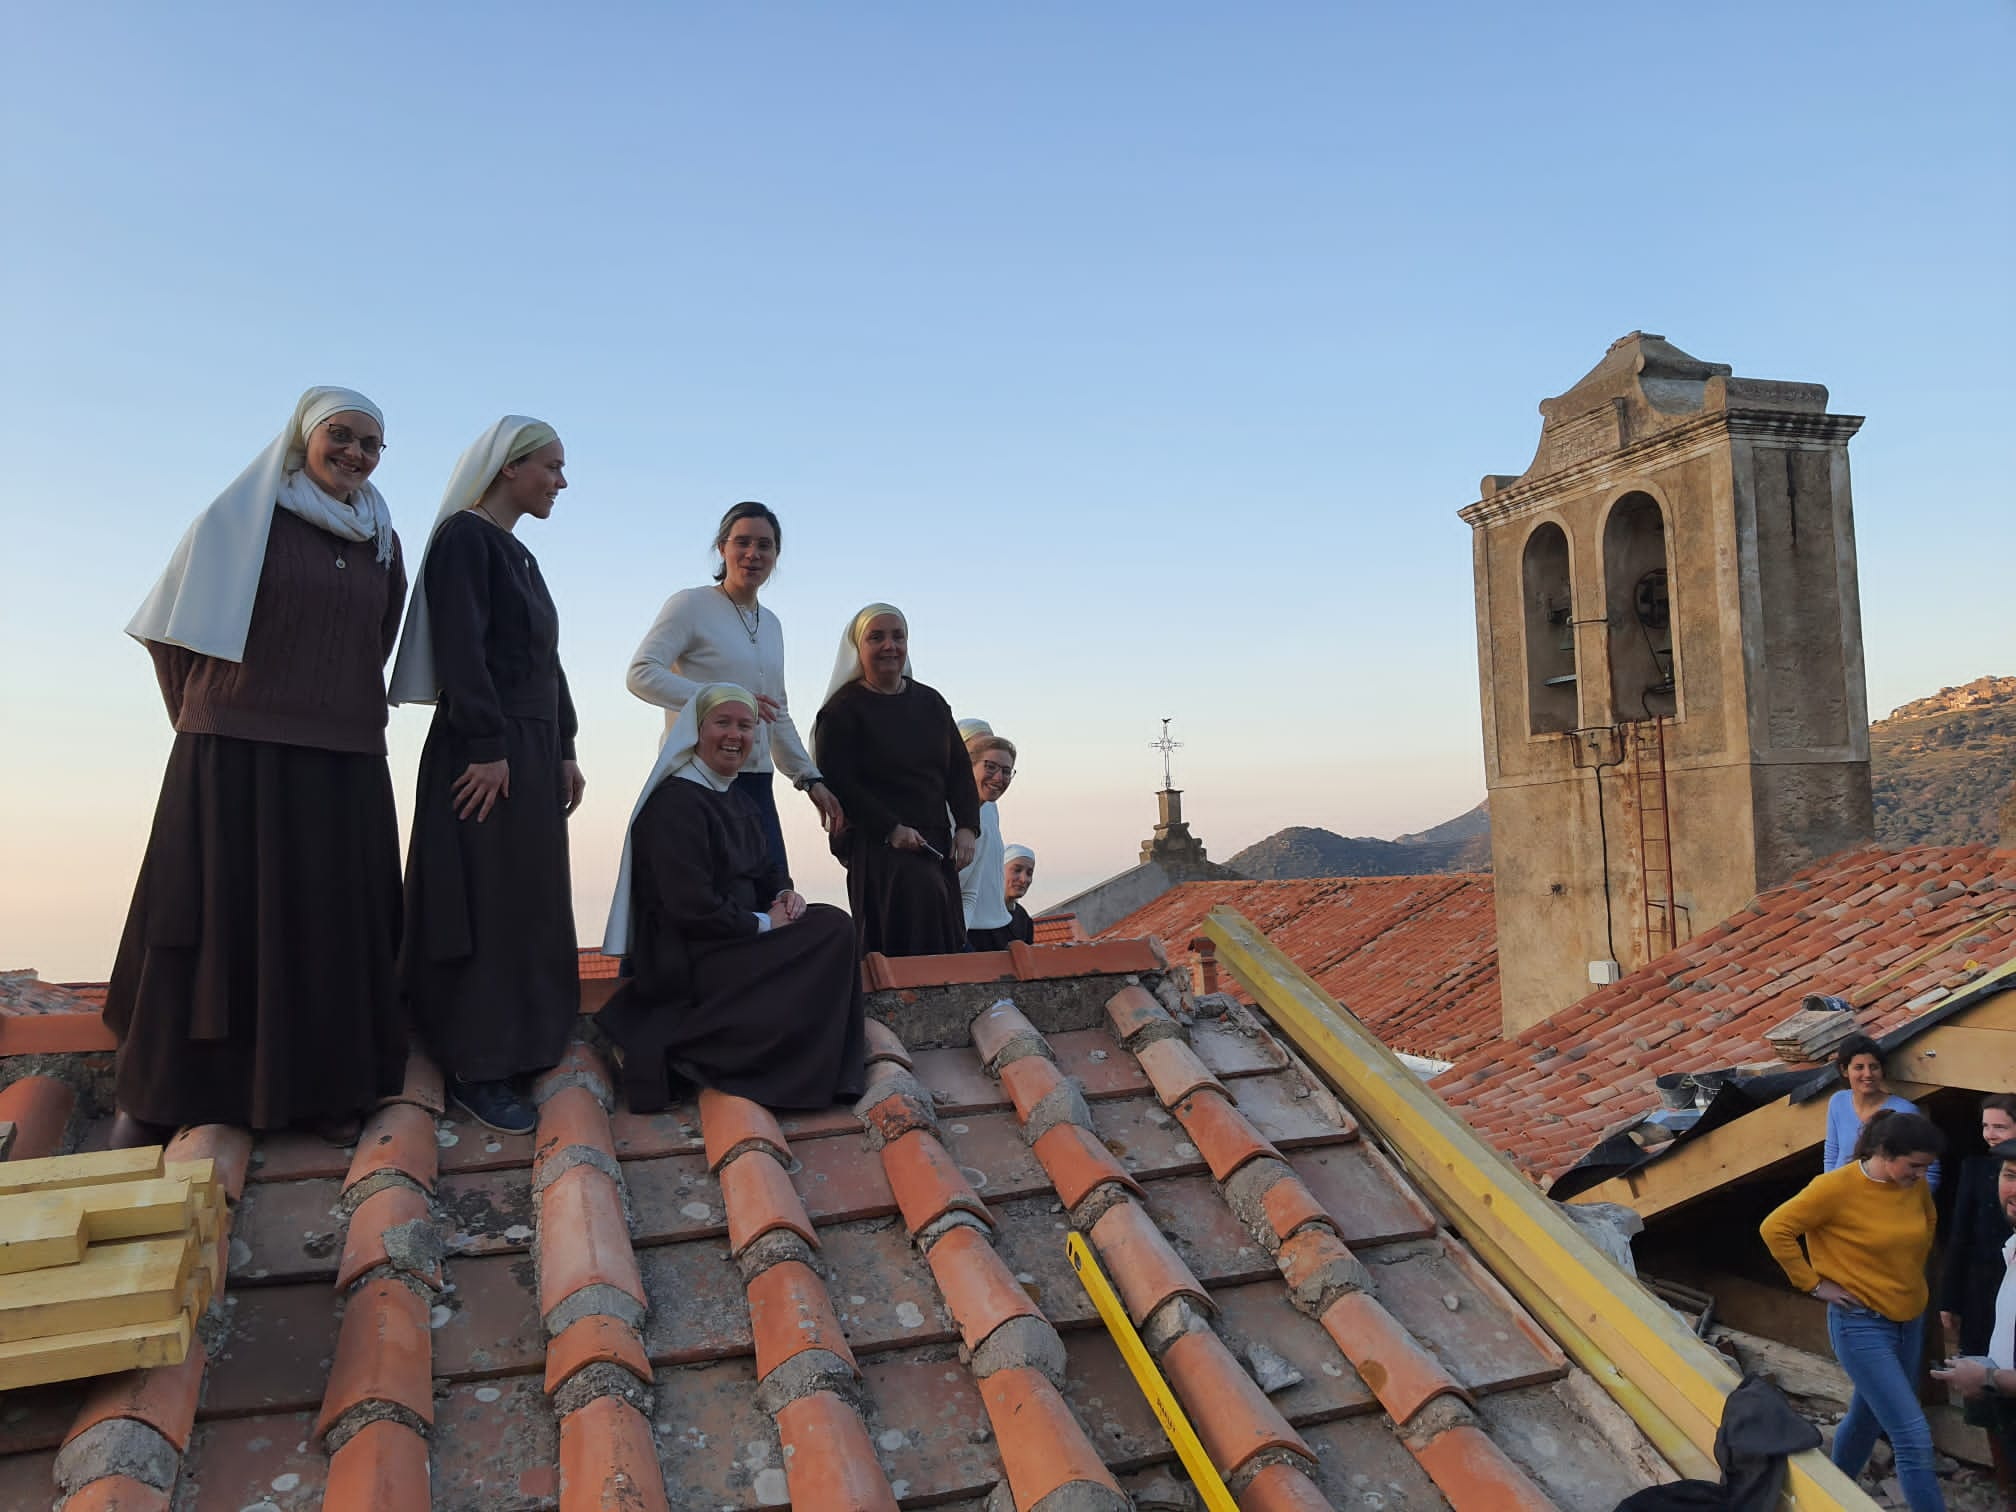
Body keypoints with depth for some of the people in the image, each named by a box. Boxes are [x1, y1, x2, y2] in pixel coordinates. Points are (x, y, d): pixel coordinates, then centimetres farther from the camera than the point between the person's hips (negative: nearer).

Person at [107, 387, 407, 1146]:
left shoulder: (382, 543, 11)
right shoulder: (243, 516, 0)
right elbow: (173, 625, 4)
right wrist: (201, 719, 7)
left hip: (344, 766, 4)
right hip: (238, 756, -3)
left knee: (333, 923, 4)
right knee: (213, 915, 1)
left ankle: (323, 1088, 13)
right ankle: (157, 1092, 14)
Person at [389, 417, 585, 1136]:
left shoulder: (520, 557, 19)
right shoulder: (464, 536, -8)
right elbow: (461, 648, -17)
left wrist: (564, 750, 16)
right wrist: (487, 747, -22)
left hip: (534, 752, 9)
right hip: (485, 752, -9)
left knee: (529, 905, 11)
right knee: (485, 905, -6)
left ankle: (519, 1045, 19)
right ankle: (476, 1070, 1)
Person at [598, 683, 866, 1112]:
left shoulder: (737, 798, 14)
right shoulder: (676, 802, -16)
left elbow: (765, 869, 23)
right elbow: (691, 908, -23)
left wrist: (784, 894, 0)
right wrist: (763, 923, -15)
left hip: (738, 933, 9)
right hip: (686, 959, -9)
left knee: (833, 925, -9)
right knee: (832, 933, -19)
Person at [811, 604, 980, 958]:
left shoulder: (930, 702, 17)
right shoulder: (842, 709, -1)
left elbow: (960, 769, 16)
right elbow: (838, 783, -9)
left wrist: (967, 828, 2)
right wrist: (892, 829, -17)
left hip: (936, 844, 6)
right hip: (878, 845, -6)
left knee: (947, 945, -3)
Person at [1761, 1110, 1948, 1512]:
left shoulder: (1916, 1185, -3)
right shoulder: (1836, 1187, -22)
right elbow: (1775, 1229, -17)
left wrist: (1912, 1273, 13)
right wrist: (1814, 1284, -13)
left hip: (1910, 1320, 7)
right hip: (1861, 1324, -7)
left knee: (1868, 1416, 21)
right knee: (1913, 1436, -10)